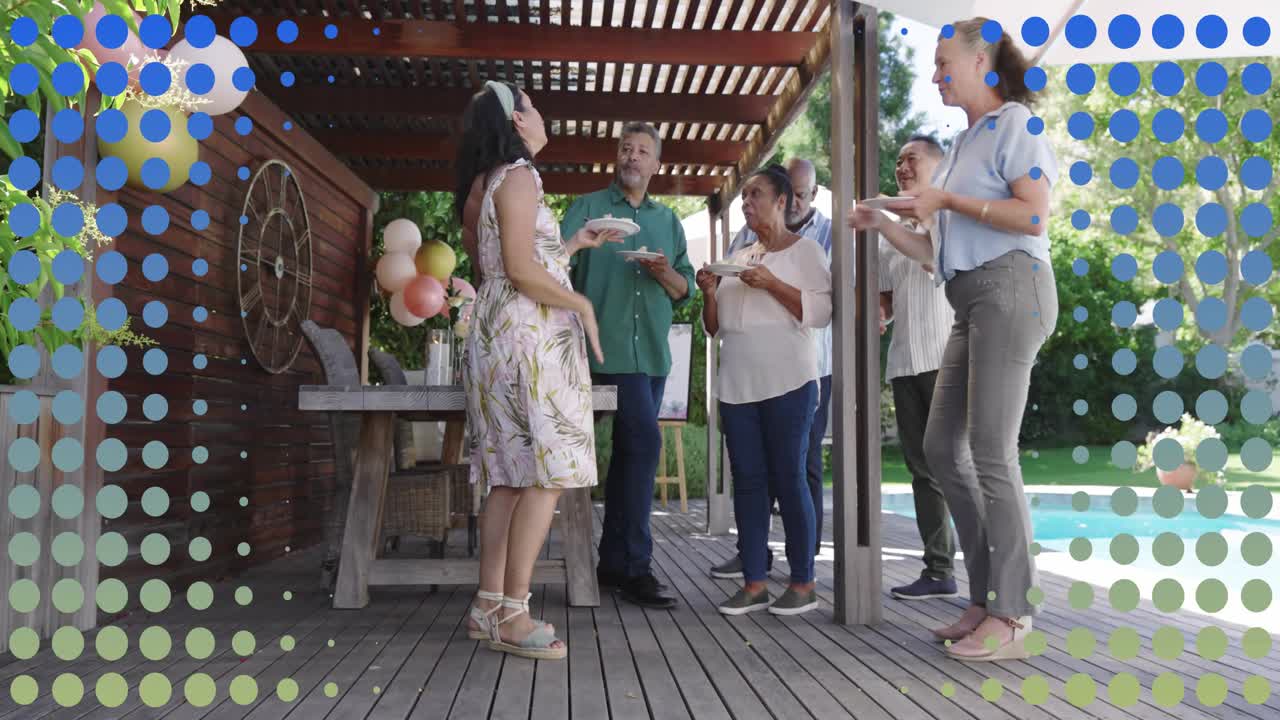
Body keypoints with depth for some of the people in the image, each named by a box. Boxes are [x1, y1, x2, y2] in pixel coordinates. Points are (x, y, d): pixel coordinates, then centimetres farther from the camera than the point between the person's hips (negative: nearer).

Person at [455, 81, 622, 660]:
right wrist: (582, 303, -6)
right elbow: (522, 271, -18)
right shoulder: (518, 175, -8)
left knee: (510, 477, 9)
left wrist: (574, 245, 27)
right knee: (547, 476, -10)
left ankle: (490, 605, 11)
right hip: (530, 335, -10)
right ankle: (511, 615, -9)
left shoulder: (483, 185, 21)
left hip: (498, 334, 10)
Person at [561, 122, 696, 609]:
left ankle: (614, 563, 19)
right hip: (608, 346, -5)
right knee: (644, 441, -16)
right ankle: (634, 564, -10)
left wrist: (666, 274, -5)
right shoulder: (588, 208, 6)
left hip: (652, 352, 6)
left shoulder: (668, 221, 18)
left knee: (628, 451, 10)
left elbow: (686, 290, 14)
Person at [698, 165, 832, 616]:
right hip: (738, 384, 6)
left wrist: (770, 283, -14)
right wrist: (709, 293, 3)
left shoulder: (805, 251, 5)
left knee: (788, 478, -5)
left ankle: (803, 583, 3)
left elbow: (821, 313, -7)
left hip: (787, 380, -6)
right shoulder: (737, 259, 21)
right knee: (747, 480, 3)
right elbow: (715, 329, 22)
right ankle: (754, 583, 7)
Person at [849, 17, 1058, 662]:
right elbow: (937, 252, 21)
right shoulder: (963, 144, 23)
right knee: (942, 447, 6)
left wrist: (946, 200, -12)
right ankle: (985, 597, 14)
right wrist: (883, 225, 11)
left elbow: (1034, 215, -15)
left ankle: (1012, 615, -2)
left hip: (1009, 287, -9)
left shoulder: (1014, 122, -1)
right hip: (971, 301, 9)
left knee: (990, 453, -10)